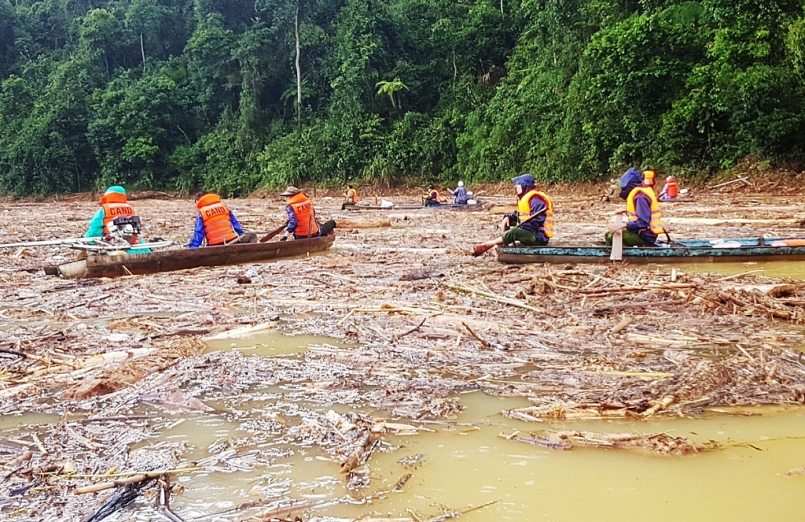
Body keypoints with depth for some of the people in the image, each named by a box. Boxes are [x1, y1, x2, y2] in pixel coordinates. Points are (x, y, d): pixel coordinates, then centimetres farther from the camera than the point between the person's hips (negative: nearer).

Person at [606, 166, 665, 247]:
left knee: (610, 237, -21)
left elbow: (643, 222, -26)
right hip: (644, 232, 11)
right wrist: (627, 211, 17)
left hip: (646, 236, -11)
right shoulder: (640, 191, 10)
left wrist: (624, 225, -27)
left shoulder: (640, 196, -20)